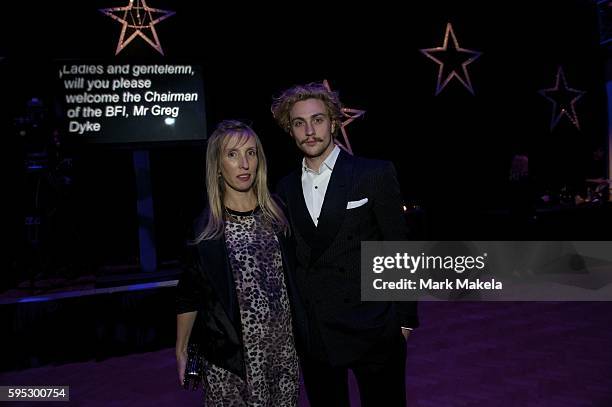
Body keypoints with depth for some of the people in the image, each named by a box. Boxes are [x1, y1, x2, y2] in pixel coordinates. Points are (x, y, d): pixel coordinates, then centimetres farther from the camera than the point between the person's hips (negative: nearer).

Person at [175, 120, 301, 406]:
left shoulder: (277, 213, 1)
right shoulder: (205, 227, -7)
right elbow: (189, 295, 0)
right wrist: (181, 351, 2)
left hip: (284, 346, 3)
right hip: (232, 351, -3)